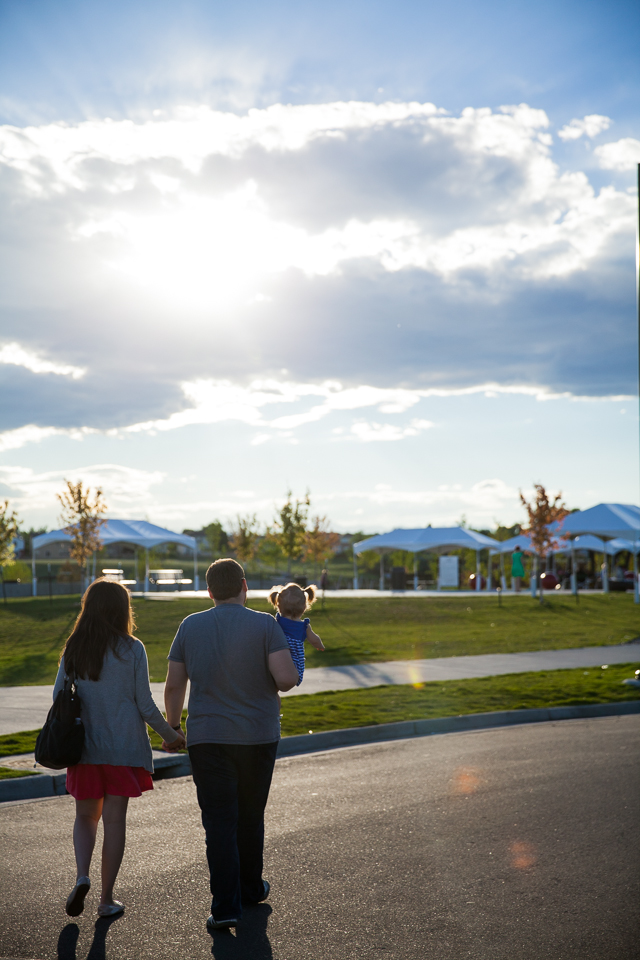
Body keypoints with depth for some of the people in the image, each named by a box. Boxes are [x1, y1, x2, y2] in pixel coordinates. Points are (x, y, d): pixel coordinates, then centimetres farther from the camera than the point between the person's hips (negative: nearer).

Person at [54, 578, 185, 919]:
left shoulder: (73, 650, -1)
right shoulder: (131, 650, -8)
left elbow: (58, 697, 2)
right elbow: (145, 705, -7)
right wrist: (170, 734, 8)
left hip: (84, 747, 2)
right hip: (124, 747, -2)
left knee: (86, 816, 17)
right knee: (114, 820, 5)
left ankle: (81, 876, -5)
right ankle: (107, 898, 10)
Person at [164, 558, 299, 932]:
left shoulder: (191, 626, 0)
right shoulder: (265, 625, -8)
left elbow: (174, 685, 2)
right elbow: (287, 678, -18)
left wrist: (173, 727, 16)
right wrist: (279, 681, 6)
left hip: (207, 738, 0)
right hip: (258, 736, 0)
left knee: (219, 821, 0)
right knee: (250, 816, 18)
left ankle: (226, 905, -8)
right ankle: (250, 888, 34)